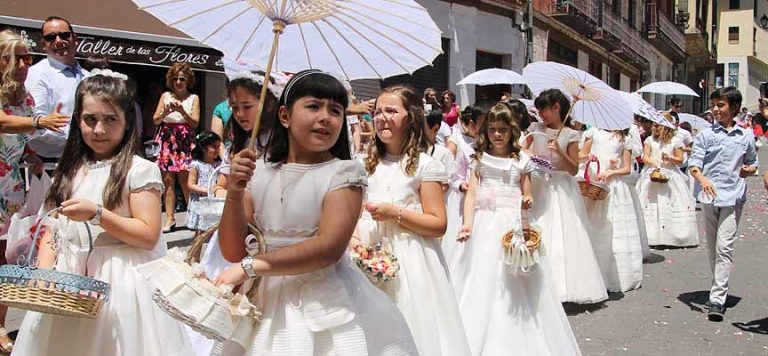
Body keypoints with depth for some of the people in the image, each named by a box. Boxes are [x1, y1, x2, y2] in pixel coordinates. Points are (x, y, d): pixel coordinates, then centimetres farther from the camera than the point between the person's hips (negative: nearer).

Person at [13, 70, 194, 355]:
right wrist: (44, 270, -6)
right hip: (67, 279, 5)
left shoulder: (139, 170, -8)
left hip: (120, 282, -5)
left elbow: (149, 236, -14)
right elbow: (51, 230, 11)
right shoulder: (70, 171, 11)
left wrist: (96, 214, -20)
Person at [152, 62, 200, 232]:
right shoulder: (166, 96, 11)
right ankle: (170, 219, 2)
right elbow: (155, 120, 8)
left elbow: (195, 122, -2)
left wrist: (182, 111, -17)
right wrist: (165, 112, -11)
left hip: (185, 142, -2)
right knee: (168, 180, 0)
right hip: (167, 140, 2)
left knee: (186, 180, -8)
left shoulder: (193, 98, 6)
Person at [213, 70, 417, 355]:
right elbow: (233, 252, -1)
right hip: (266, 301, 3)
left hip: (325, 303, -3)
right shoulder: (259, 171, 1)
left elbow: (330, 247, -20)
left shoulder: (344, 172, -9)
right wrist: (234, 193, -16)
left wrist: (250, 267, -18)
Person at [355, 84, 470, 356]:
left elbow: (438, 225, -9)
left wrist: (395, 213, -17)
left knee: (413, 328, 0)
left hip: (409, 263, -4)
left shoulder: (424, 165, -5)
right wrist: (353, 238, -4)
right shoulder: (368, 164, 11)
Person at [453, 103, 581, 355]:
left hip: (513, 226, 0)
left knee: (515, 285, -1)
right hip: (484, 225, 0)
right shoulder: (480, 159, 6)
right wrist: (467, 223, -16)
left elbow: (526, 198, 12)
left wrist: (527, 202, -13)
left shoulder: (521, 161, 7)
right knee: (482, 281, 0)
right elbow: (471, 194, -1)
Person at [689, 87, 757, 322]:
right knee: (712, 247, 12)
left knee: (724, 247, -10)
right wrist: (703, 180, -24)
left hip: (733, 198, -1)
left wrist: (749, 170, -3)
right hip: (710, 197, 2)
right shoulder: (705, 135, 3)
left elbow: (753, 163, 20)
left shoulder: (746, 136, 7)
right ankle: (720, 287, 31)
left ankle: (717, 299, -11)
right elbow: (694, 164, -5)